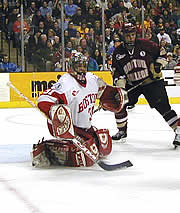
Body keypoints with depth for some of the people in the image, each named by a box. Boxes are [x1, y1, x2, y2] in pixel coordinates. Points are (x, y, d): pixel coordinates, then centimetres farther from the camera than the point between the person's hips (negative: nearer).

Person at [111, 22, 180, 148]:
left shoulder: (145, 44, -8)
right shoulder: (118, 52, 1)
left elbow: (162, 53, 3)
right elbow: (117, 72, 2)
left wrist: (158, 64, -13)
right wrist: (120, 86, -11)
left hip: (152, 81, -4)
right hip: (131, 84, 4)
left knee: (163, 107, -16)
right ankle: (122, 131, 16)